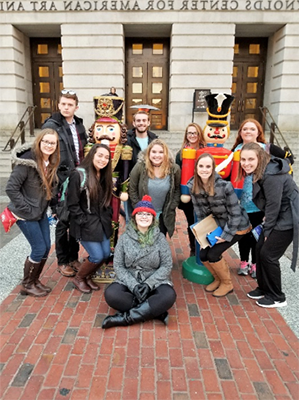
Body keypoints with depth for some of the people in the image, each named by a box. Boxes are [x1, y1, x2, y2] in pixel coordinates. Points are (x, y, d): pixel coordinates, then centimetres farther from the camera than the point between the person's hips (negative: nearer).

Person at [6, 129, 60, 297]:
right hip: (26, 214, -7)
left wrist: (49, 206, 3)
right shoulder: (27, 161, -22)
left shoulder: (52, 162, 1)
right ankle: (27, 285, 19)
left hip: (41, 212, 7)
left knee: (47, 247, 10)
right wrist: (26, 208, -18)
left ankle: (35, 280, 30)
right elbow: (11, 188, -21)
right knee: (39, 249, -3)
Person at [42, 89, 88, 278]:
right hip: (61, 184, -5)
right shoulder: (51, 126, -9)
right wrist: (61, 181, -14)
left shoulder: (79, 125, 10)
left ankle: (73, 257, 29)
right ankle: (62, 261, 22)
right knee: (63, 223, 5)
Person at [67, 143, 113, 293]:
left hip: (102, 221, 7)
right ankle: (78, 278, 20)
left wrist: (108, 217, 7)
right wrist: (84, 222, -14)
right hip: (86, 223, -7)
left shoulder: (105, 176, 8)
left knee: (106, 254, 7)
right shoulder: (78, 174, -15)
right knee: (97, 256, -7)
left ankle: (88, 276, 32)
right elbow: (72, 204, -14)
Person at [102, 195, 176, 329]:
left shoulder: (160, 238, -1)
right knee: (110, 294, -29)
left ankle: (124, 317, -23)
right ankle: (154, 311, -19)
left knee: (169, 296, -31)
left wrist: (149, 284, -17)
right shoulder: (125, 238, 0)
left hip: (155, 282, 0)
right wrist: (133, 285, -18)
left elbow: (167, 265, -4)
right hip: (129, 281, 1)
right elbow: (118, 266, -3)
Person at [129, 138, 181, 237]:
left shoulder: (174, 169, -9)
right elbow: (132, 190, -5)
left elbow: (177, 190, 1)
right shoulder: (140, 167, -13)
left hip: (164, 216, 1)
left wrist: (170, 209, -4)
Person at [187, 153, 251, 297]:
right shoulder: (193, 185, -14)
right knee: (203, 255, -1)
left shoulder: (224, 185, -30)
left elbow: (235, 213, -21)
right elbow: (199, 211, -2)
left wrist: (226, 235, -19)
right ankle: (218, 279, 30)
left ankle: (227, 284, 15)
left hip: (236, 226, -5)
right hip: (218, 225, 6)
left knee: (213, 254, -13)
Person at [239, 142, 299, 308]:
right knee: (260, 249, 11)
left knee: (268, 255, -4)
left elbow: (273, 205, -21)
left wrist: (267, 231, -10)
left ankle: (277, 297, 15)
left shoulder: (271, 176, -26)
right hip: (277, 217, 9)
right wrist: (266, 228, 4)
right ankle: (264, 288, 29)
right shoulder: (258, 172, 2)